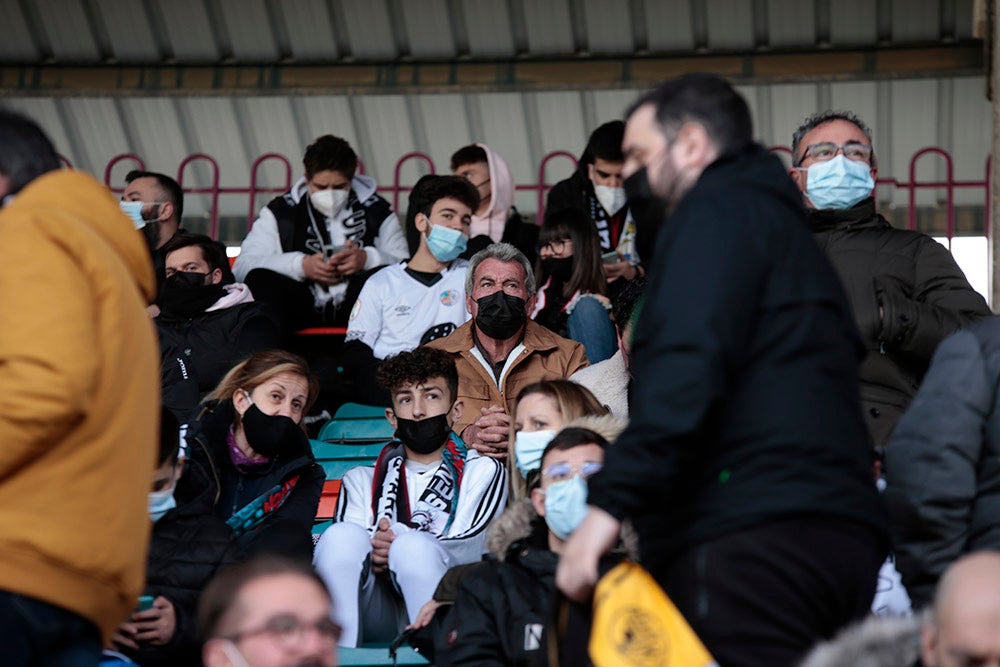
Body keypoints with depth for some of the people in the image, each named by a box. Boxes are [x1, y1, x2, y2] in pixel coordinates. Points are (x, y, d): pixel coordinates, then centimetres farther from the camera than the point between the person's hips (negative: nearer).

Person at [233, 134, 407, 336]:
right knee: (260, 279, -28)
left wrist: (368, 259, -16)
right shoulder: (280, 212, 12)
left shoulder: (377, 212, 13)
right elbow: (243, 265, -1)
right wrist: (301, 265, -15)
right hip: (302, 308, 0)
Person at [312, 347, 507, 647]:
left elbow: (470, 545, 2)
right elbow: (341, 552, 12)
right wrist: (374, 554, -13)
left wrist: (401, 547, -17)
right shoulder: (362, 480, 31)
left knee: (413, 546, -33)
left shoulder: (482, 472, 21)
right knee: (343, 536, -28)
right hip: (375, 615, 2)